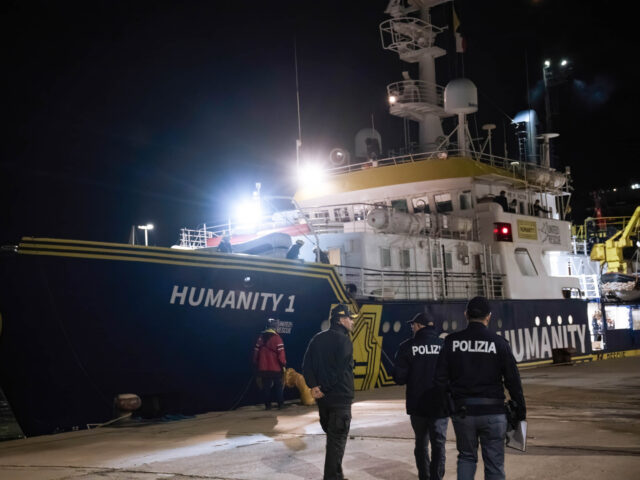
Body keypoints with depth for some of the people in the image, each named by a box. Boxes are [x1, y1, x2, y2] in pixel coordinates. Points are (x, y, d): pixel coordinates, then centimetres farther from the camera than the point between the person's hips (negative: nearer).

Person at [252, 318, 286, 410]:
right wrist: (283, 364, -5)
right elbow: (281, 353, -16)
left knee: (266, 387, 8)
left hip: (263, 368, 4)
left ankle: (267, 405, 7)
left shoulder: (261, 338, 4)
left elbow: (256, 352, 8)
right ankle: (280, 403, 12)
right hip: (276, 368, -4)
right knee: (278, 386, 10)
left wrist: (256, 365, 16)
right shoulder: (276, 338, -12)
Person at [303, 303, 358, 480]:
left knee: (332, 436, 19)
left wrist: (314, 386, -6)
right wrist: (324, 389, -12)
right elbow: (341, 371, -19)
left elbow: (307, 365, 2)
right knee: (337, 439, -1)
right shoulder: (343, 340, -13)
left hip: (322, 398, 7)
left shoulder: (317, 338, 9)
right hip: (340, 398, -7)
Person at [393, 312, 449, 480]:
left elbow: (399, 377, -9)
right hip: (440, 405, 0)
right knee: (438, 444, 5)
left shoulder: (407, 346, -7)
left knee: (421, 443, 18)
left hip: (417, 405, 0)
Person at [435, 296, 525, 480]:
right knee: (494, 463, 8)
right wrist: (521, 410, 5)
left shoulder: (452, 341, -1)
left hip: (462, 411, 2)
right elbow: (513, 380, -4)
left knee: (466, 457, 18)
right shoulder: (499, 343, -5)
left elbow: (440, 378, -2)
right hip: (492, 412, -1)